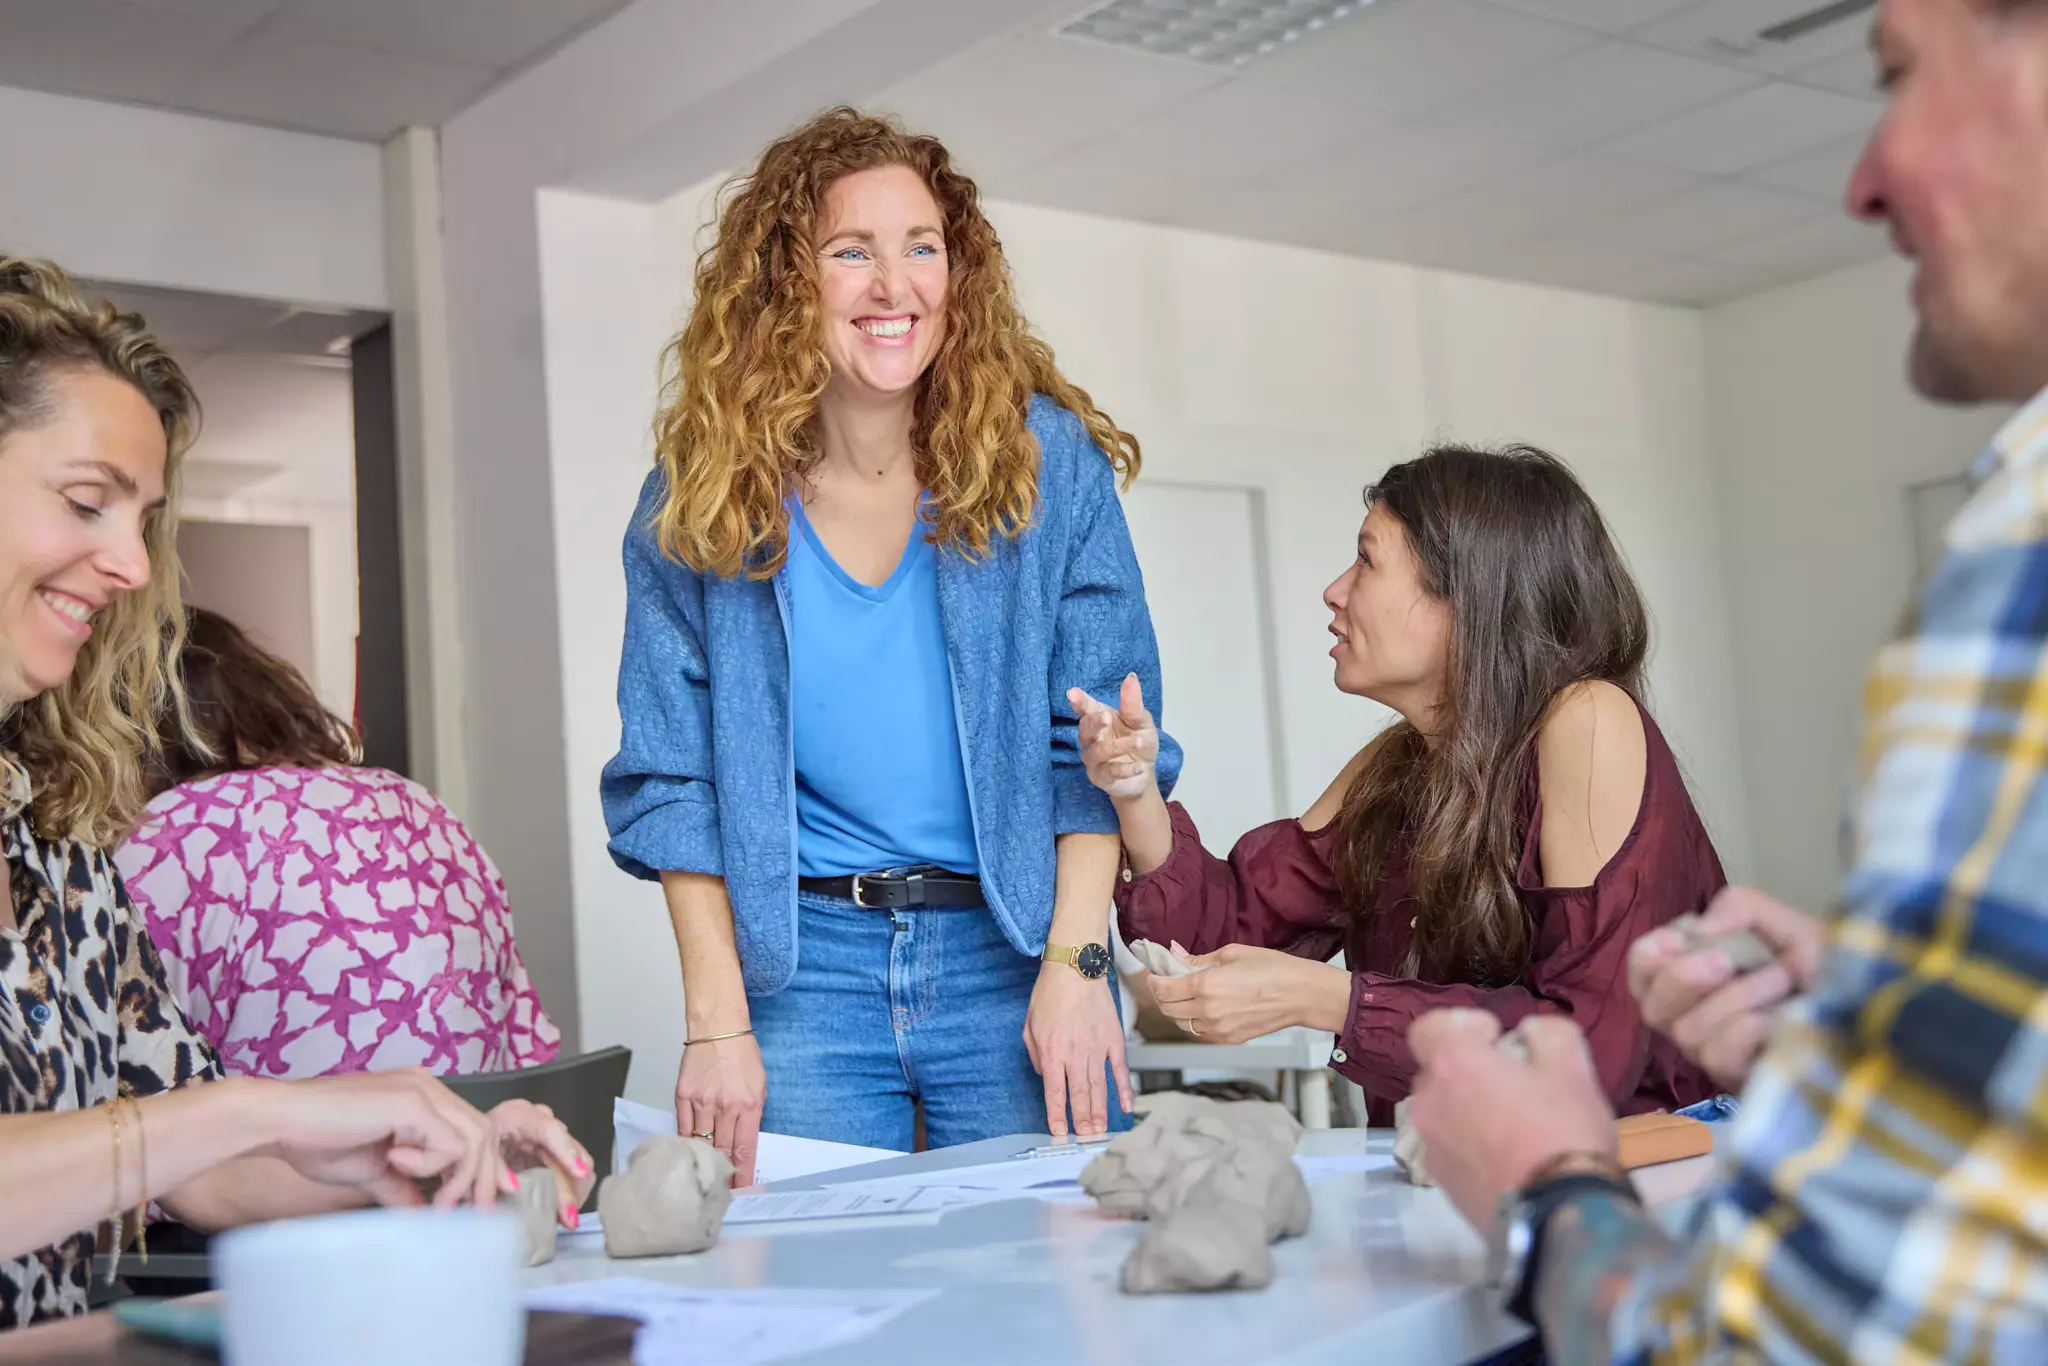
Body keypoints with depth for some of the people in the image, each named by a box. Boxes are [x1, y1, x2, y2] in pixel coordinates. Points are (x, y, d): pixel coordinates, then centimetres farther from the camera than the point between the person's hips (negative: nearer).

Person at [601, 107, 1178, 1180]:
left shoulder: (1046, 460, -2)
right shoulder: (700, 496, -1)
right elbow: (671, 781, 1)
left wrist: (1076, 963, -9)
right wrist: (717, 1021, -5)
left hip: (1009, 948, 0)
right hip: (803, 958, 0)